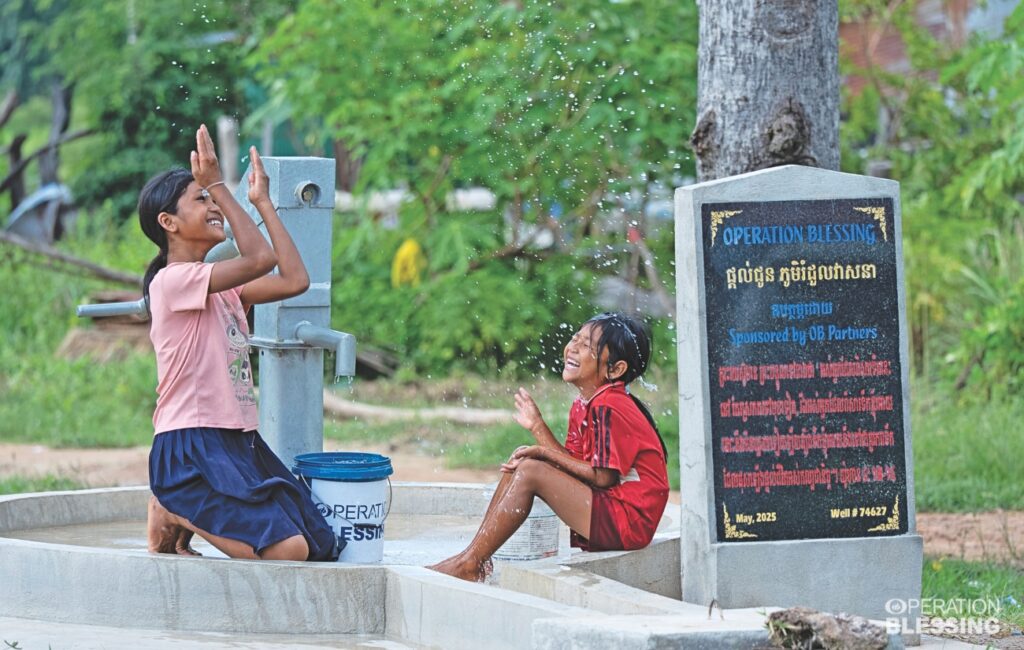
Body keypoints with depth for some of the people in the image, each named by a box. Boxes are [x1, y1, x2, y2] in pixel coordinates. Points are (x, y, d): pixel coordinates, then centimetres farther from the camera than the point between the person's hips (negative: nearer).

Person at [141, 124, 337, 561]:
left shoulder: (224, 288, 18)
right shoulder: (173, 281, -10)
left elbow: (294, 279, 7)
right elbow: (259, 259, -20)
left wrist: (263, 202, 14)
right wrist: (217, 184, -17)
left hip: (241, 443, 9)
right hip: (191, 448, -9)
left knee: (321, 549, -1)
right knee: (287, 550, -25)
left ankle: (183, 515, 13)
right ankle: (172, 520, -1)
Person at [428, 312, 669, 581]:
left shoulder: (609, 408, -16)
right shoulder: (583, 407, 13)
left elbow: (603, 477, -17)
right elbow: (573, 465, 9)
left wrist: (545, 452, -11)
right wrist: (537, 426, 0)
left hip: (629, 521, -10)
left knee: (529, 471, -19)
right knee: (517, 465, 7)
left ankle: (469, 564, -15)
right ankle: (479, 559, 0)